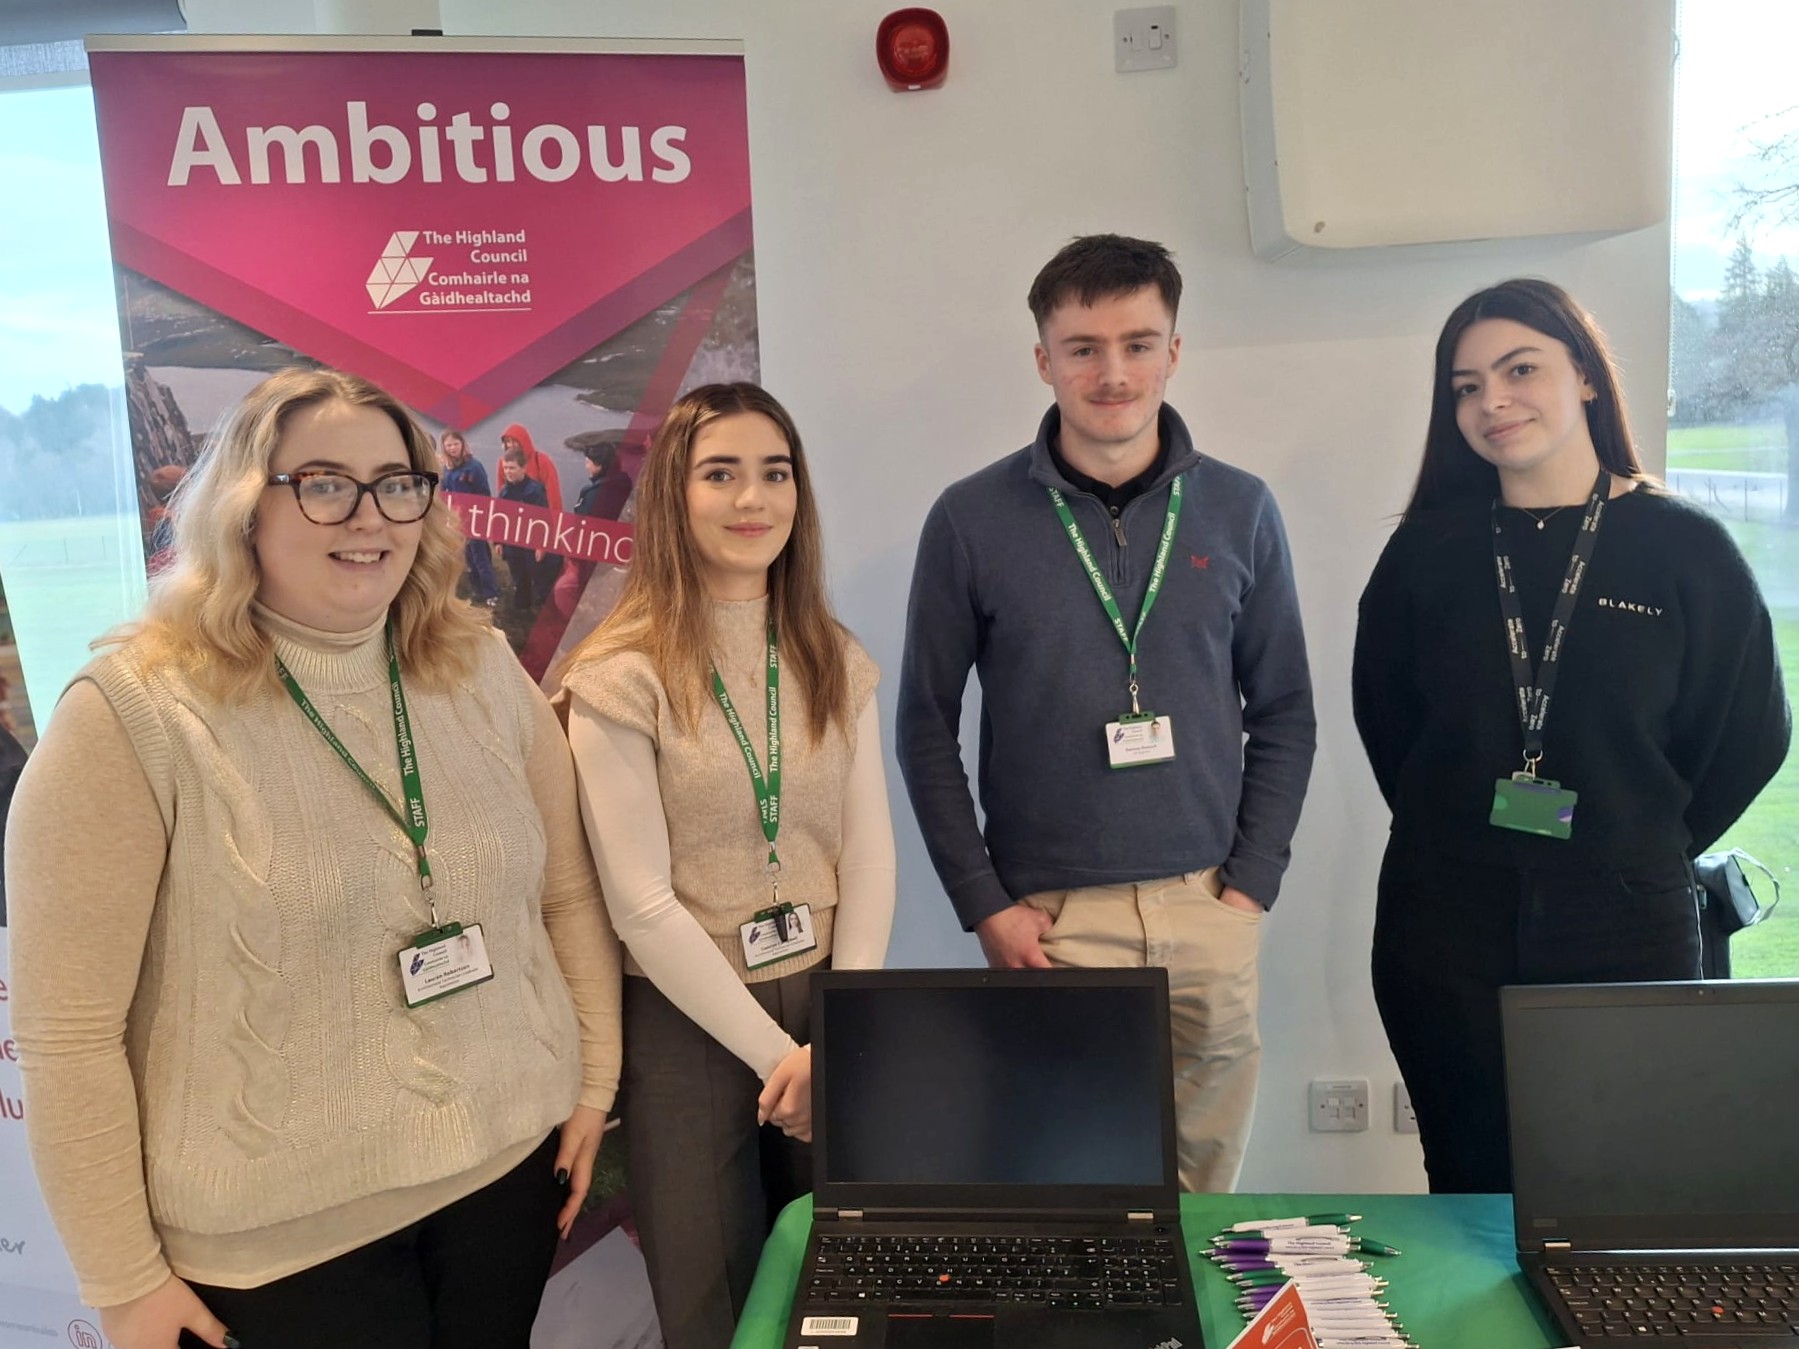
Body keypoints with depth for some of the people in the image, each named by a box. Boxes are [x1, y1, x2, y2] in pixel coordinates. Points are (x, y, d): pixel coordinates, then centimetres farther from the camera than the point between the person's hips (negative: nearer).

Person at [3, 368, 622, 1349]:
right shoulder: (133, 714, -14)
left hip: (512, 1166, 4)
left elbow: (569, 894, 6)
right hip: (277, 1235, -3)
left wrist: (595, 1082, 6)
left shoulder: (483, 672, -2)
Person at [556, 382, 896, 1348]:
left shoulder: (834, 660, 2)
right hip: (689, 1024, -4)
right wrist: (774, 1052, -13)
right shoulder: (622, 676, -13)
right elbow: (641, 905, -15)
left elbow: (868, 854, -1)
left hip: (824, 1002, 4)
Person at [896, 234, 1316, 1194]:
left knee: (1202, 1194, 12)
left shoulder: (1238, 512, 3)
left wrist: (1252, 884, 1)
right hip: (1048, 918, -2)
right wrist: (985, 906, -4)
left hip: (1207, 913, 2)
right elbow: (927, 727, 0)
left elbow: (1283, 715, 9)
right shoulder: (971, 521, -3)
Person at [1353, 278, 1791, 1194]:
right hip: (1444, 918, 1)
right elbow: (1383, 716, 11)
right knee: (1472, 1183, 11)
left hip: (1626, 920, -1)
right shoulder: (1428, 550, 1)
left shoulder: (1686, 550, -2)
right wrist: (1459, 833, 8)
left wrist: (1648, 848, 5)